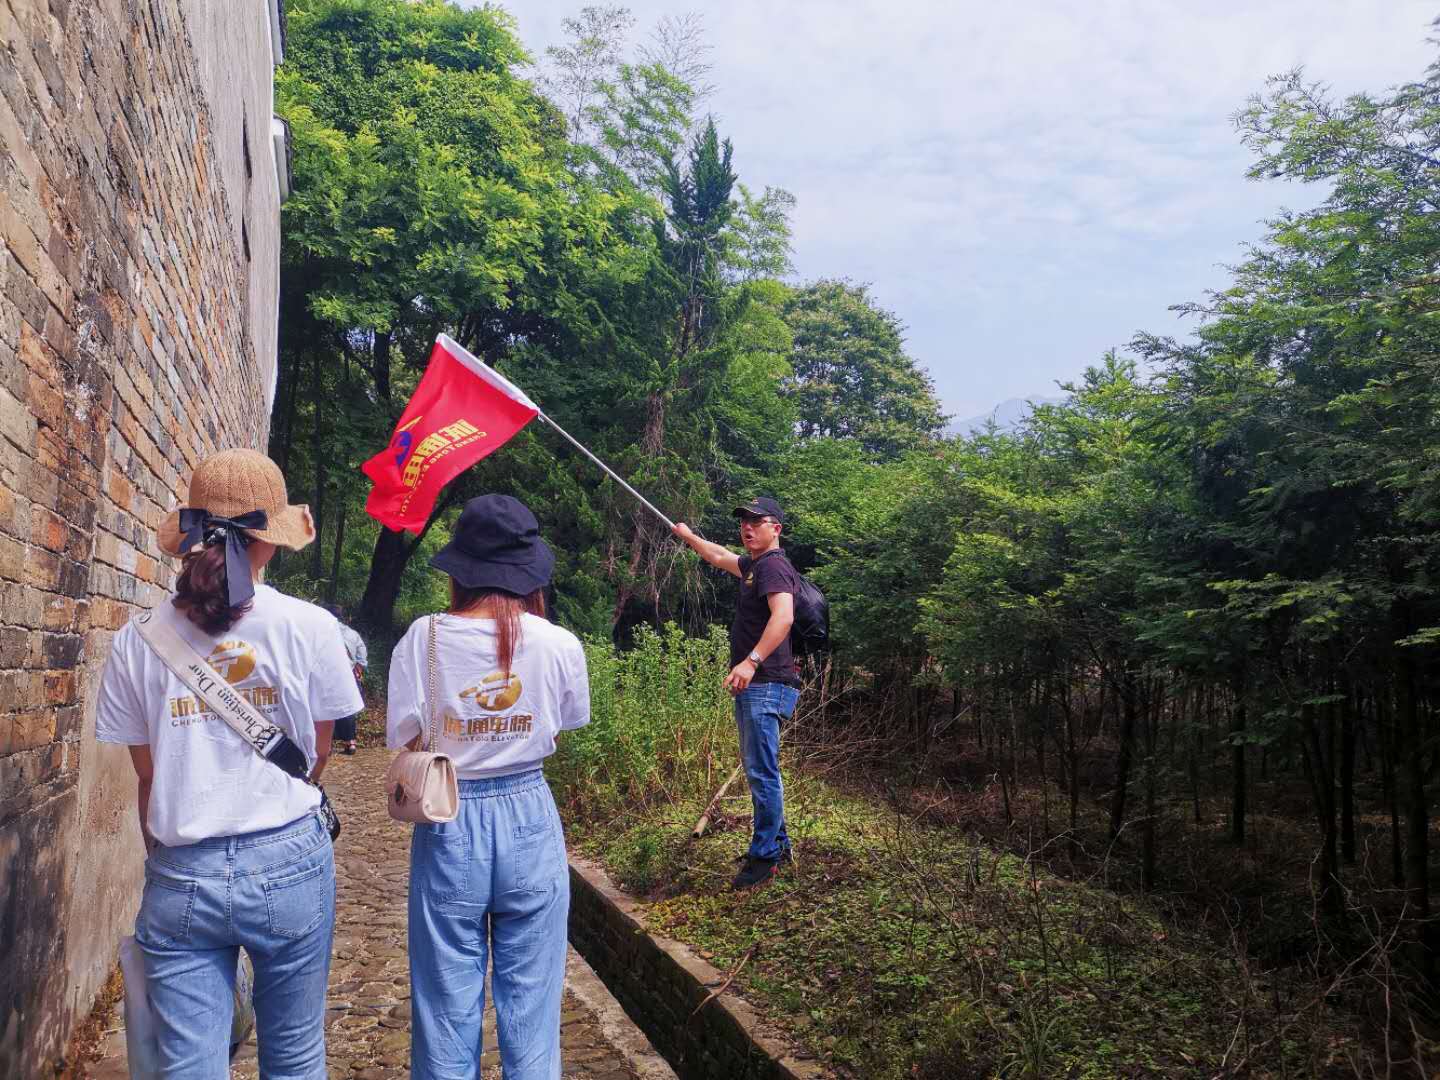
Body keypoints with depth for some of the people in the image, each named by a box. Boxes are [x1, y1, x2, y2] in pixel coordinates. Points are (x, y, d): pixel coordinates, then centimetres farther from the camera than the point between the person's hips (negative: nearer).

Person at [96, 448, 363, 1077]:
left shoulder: (136, 641, -3)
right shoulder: (307, 626, -9)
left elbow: (148, 776, 3)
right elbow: (317, 756, 2)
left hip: (180, 876, 2)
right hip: (288, 865, -1)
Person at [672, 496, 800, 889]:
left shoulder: (774, 565, -12)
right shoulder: (753, 565, 19)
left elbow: (783, 616, -28)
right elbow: (719, 556, 39)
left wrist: (752, 660, -37)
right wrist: (688, 535, 49)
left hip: (765, 684, -11)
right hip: (751, 685, 11)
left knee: (762, 771, -8)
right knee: (758, 769, 16)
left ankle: (764, 856, 0)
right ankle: (778, 844, 26)